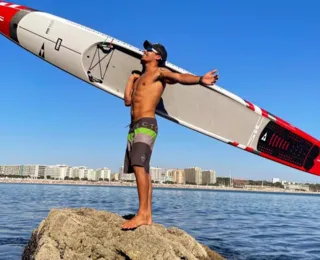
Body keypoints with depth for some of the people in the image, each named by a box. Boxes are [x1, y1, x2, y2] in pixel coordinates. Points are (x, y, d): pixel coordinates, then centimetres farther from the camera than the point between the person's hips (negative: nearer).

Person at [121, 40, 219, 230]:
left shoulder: (160, 72, 2)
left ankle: (142, 214, -23)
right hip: (135, 127, 9)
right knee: (142, 169, 6)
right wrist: (131, 79, 26)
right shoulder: (140, 77, 27)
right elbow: (128, 101, 24)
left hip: (146, 125, -9)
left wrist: (200, 79, -36)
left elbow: (180, 77, -18)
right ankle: (148, 215, 8)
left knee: (139, 166, -22)